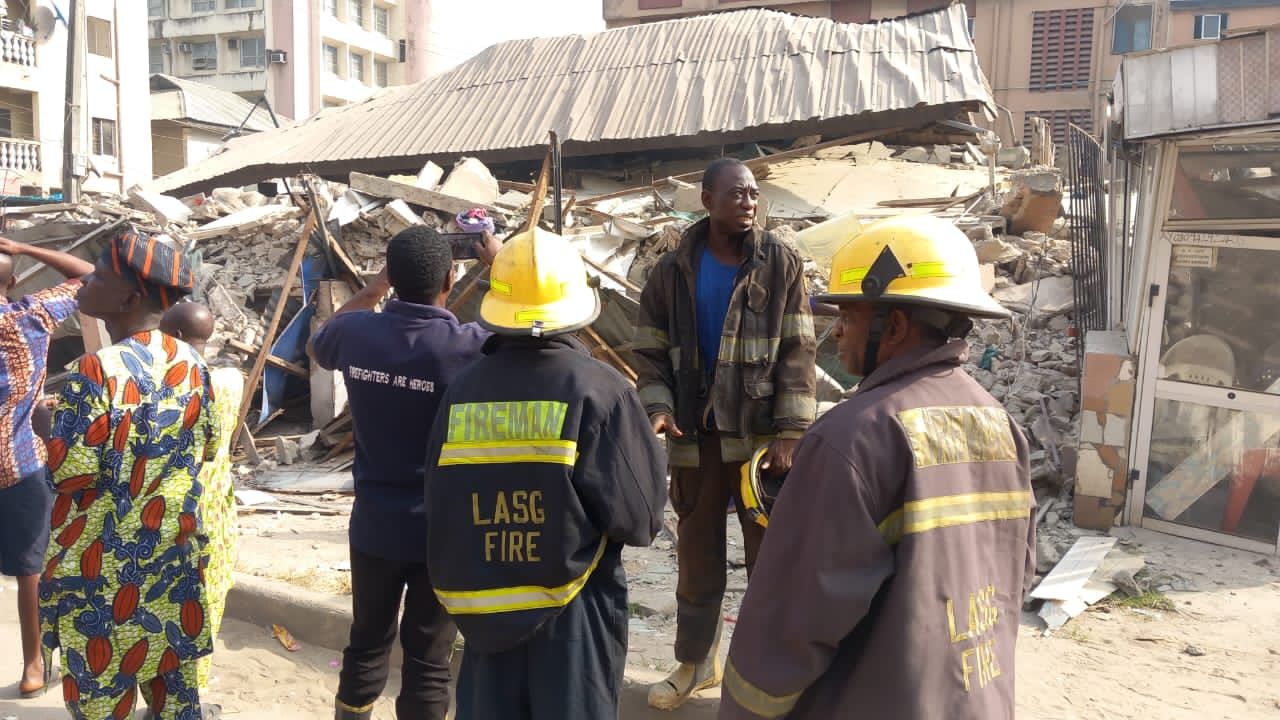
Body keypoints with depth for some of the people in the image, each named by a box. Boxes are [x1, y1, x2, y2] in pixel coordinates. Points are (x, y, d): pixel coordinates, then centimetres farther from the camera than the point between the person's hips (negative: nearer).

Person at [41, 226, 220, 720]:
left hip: (103, 567, -6)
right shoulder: (190, 363, -1)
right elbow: (206, 446, 9)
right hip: (173, 554, 6)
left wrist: (61, 420, -2)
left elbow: (69, 473, -19)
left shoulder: (96, 372, -21)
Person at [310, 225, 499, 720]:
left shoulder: (356, 332, -9)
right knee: (428, 662, 8)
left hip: (374, 525, 4)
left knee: (367, 645, 21)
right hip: (443, 531, -3)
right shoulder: (469, 346, -21)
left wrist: (374, 288, 18)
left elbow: (317, 344, 17)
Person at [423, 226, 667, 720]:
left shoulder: (461, 393, -4)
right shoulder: (598, 390, -15)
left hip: (484, 609, 4)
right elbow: (638, 517, -13)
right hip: (573, 611, -3)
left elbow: (440, 511, 1)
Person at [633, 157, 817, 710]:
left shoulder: (781, 264, -1)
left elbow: (798, 352, -4)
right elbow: (651, 353, 6)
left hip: (762, 435, -2)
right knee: (697, 557, 15)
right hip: (696, 437, 2)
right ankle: (695, 662, 34)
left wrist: (791, 432, -12)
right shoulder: (672, 272, 4)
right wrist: (658, 407, -11)